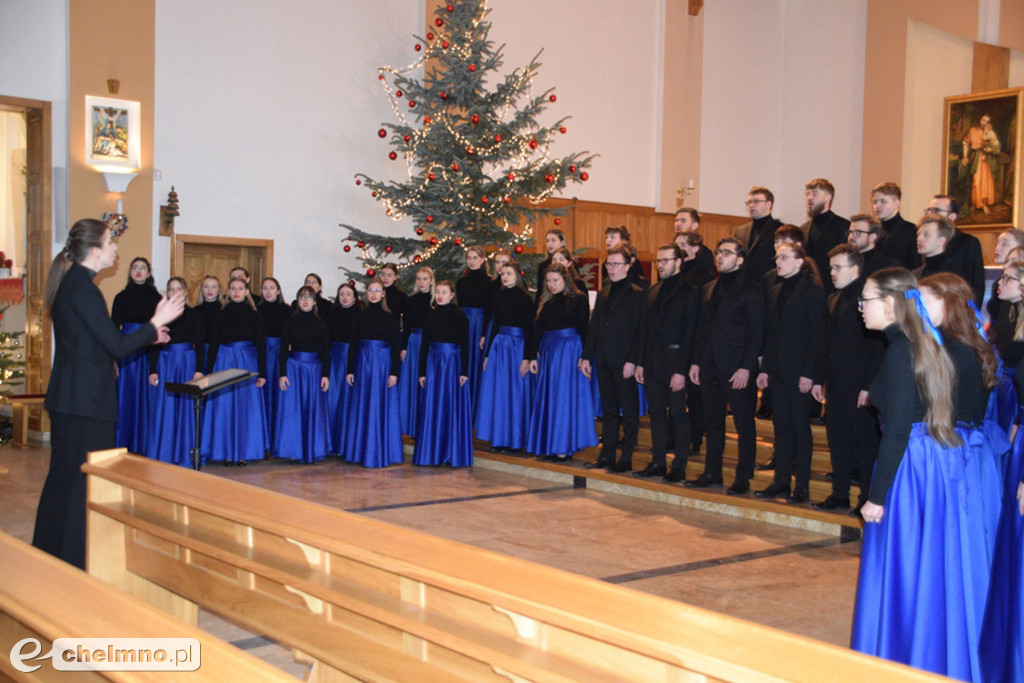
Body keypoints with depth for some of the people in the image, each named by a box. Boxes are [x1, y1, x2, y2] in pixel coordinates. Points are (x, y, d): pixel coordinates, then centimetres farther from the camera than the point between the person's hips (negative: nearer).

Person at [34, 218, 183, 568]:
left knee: (64, 474, 19)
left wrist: (146, 336, 19)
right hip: (87, 402, -10)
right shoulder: (83, 289, -18)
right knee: (87, 479, -1)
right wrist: (156, 322, -10)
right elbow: (117, 347, -20)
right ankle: (79, 560, 7)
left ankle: (48, 549, 31)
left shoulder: (68, 283, 12)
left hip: (66, 398, 10)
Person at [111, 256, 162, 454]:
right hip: (126, 354, 1)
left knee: (145, 399, 3)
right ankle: (123, 446, 11)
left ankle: (142, 447, 12)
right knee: (125, 399, 3)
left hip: (147, 354, -1)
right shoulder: (121, 297, 6)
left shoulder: (156, 298, 3)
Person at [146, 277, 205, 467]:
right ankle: (161, 455, 9)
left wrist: (199, 369, -6)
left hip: (187, 365, -1)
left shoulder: (193, 315, 4)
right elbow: (153, 345, 5)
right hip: (164, 364, 1)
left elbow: (199, 344, 2)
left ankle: (184, 456, 11)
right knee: (163, 410, 1)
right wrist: (152, 370, -2)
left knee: (186, 408, 2)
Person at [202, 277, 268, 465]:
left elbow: (261, 345, 3)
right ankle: (227, 451, 8)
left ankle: (244, 452, 9)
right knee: (224, 407, 0)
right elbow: (213, 344, 7)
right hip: (224, 363, 1)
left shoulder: (254, 316, 3)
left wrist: (262, 373, -3)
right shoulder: (221, 315, 6)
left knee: (247, 407, 0)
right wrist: (210, 371, 0)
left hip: (248, 363, -1)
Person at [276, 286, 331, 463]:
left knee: (314, 409, 2)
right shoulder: (290, 322, 4)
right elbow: (284, 349, 3)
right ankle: (292, 450, 6)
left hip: (315, 368, 0)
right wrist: (282, 373, -5)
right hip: (293, 367, 0)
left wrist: (326, 375, -3)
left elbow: (326, 351, 5)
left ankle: (312, 450, 11)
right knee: (292, 408, -1)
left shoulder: (321, 324, 5)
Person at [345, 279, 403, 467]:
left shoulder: (389, 318, 0)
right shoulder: (359, 317, 7)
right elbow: (353, 344, 9)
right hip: (363, 363, 3)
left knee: (381, 406, -1)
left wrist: (394, 372, -8)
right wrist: (350, 370, 4)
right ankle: (361, 451, 15)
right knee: (361, 407, 6)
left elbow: (396, 346, -1)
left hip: (383, 362, -3)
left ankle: (380, 453, 6)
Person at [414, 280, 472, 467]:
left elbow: (465, 345, -4)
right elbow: (424, 345, 10)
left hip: (453, 362, -4)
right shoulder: (430, 318, 8)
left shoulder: (459, 316, -3)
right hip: (433, 362, 4)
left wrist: (464, 371, -10)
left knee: (453, 407, -1)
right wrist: (422, 372, 6)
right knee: (432, 407, 4)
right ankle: (432, 453, 12)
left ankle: (453, 453, 5)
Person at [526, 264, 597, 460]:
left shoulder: (579, 299, -2)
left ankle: (564, 447, -1)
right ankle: (549, 445, 12)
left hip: (570, 350, -6)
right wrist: (532, 356, 7)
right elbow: (537, 330, 13)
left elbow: (584, 329, -5)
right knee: (547, 397, 6)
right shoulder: (546, 302, 13)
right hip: (548, 352, 6)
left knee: (566, 396, -5)